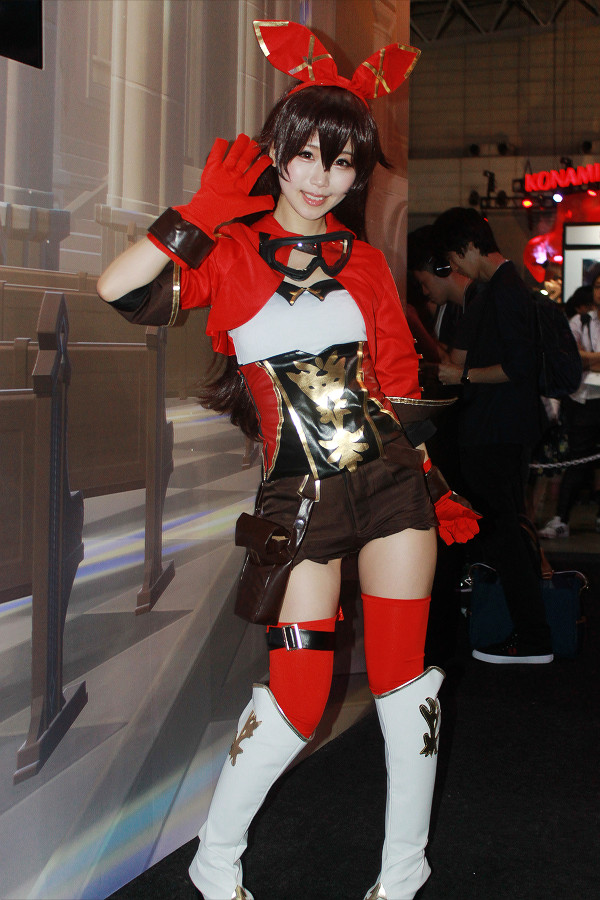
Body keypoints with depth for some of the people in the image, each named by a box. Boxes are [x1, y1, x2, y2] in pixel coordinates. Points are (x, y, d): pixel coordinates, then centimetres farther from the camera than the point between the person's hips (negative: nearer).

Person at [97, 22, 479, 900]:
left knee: (403, 675, 4)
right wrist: (199, 215, -15)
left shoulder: (364, 263, 10)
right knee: (298, 698, -4)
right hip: (300, 494, -3)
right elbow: (114, 292, -16)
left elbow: (399, 383, 13)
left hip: (391, 475, 3)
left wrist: (440, 490, 12)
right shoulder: (229, 253, -1)